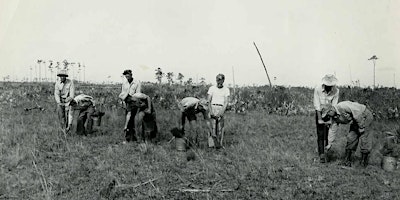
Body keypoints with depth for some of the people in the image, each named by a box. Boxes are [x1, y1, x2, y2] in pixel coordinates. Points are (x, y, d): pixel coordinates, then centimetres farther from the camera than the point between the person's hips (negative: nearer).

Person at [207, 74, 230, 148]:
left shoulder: (226, 90, 8)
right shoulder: (212, 88, 8)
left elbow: (226, 102, 1)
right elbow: (208, 101, 3)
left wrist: (221, 112, -12)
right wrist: (210, 111, -10)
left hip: (221, 109, 1)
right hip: (212, 108, -1)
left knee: (220, 128, -4)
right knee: (213, 127, -9)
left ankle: (219, 144, 2)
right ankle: (211, 144, -5)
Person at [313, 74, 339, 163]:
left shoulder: (336, 91, -16)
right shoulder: (318, 89, -18)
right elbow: (317, 105, -17)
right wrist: (320, 119, -22)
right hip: (320, 113, -1)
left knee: (328, 134, -5)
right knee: (320, 135, -4)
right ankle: (321, 154, -1)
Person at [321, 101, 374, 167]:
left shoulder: (342, 106, -32)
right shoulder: (335, 117, -4)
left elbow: (357, 112, -30)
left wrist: (361, 127, -23)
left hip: (365, 115, -7)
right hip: (355, 120, 7)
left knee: (363, 138, -9)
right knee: (351, 138, -1)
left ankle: (364, 160, 5)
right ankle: (348, 159, 8)